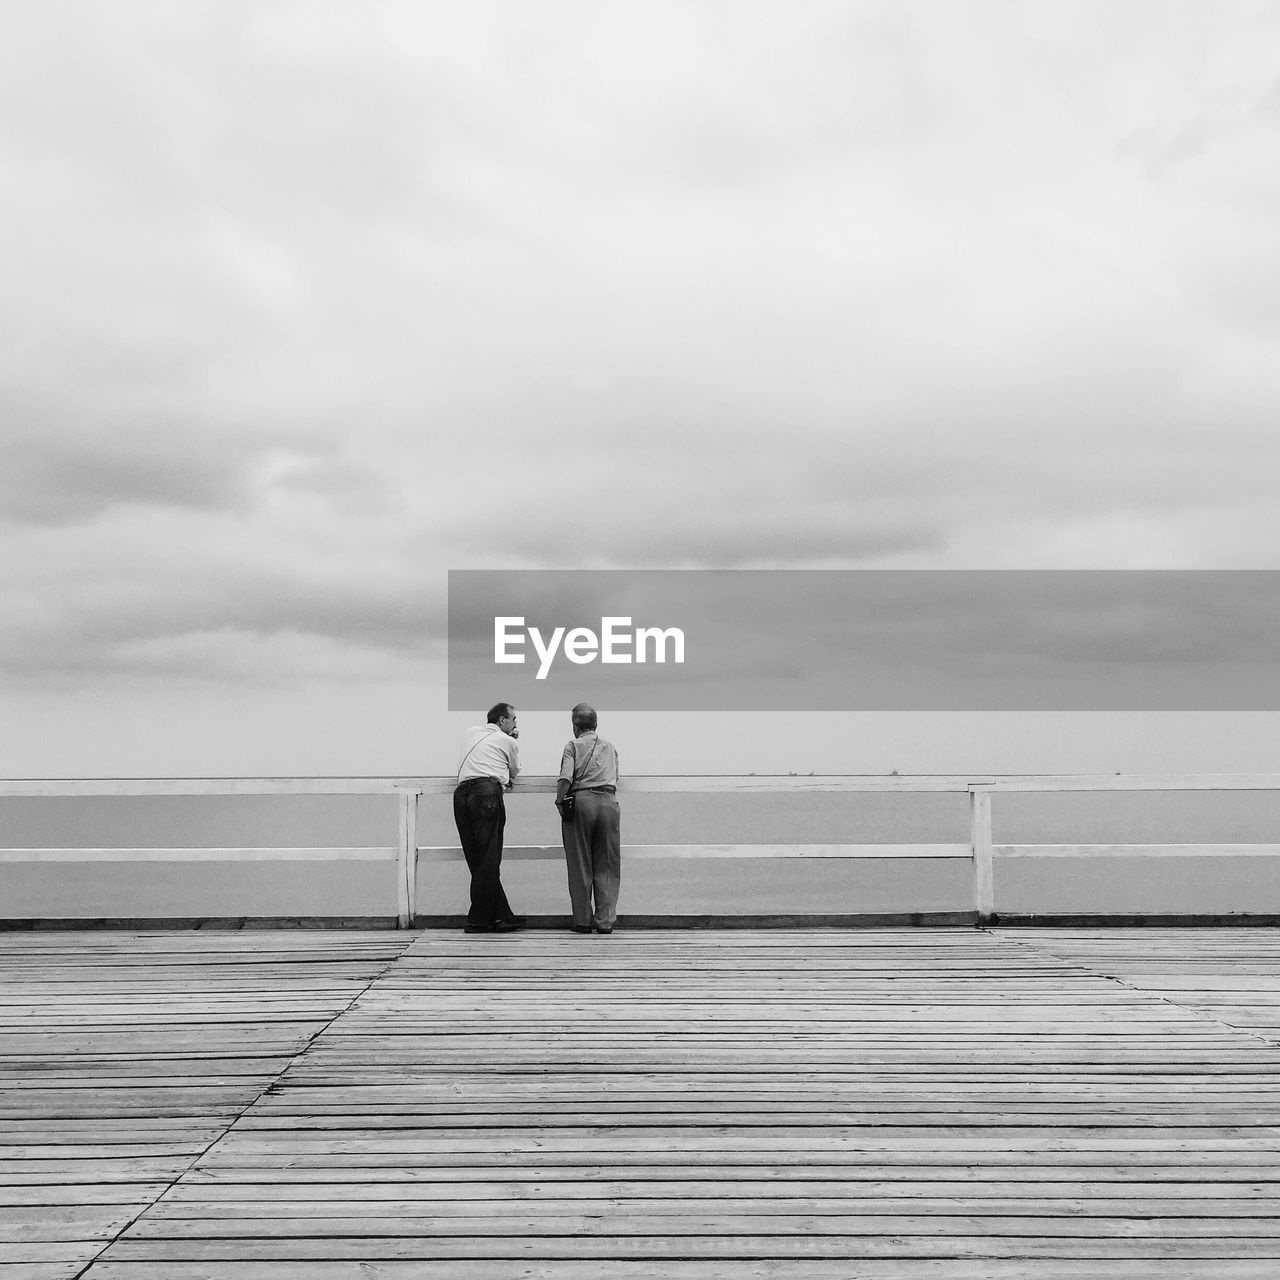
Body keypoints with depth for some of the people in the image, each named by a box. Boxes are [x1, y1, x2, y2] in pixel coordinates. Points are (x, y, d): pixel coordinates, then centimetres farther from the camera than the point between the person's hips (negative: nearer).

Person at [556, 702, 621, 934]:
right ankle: (605, 921, 3)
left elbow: (565, 778, -7)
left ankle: (582, 921, 6)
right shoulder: (609, 746, 20)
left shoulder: (573, 746, 7)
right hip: (609, 800, 3)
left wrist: (559, 802, 2)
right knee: (606, 866, 6)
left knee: (580, 865, 4)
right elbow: (615, 776, 18)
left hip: (581, 800, -3)